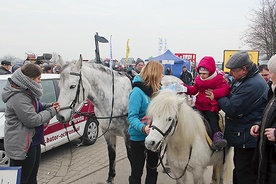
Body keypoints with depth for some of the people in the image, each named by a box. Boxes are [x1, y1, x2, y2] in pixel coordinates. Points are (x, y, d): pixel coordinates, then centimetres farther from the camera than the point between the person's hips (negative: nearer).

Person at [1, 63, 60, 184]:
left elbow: (34, 109, 21)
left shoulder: (28, 93, 8)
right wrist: (51, 111, -15)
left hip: (33, 142, 11)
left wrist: (49, 106, 3)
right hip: (22, 146, -10)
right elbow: (32, 120, -26)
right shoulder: (18, 97, -25)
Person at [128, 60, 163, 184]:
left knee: (152, 169, 20)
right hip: (139, 138, -6)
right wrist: (143, 128, -41)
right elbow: (132, 117, -24)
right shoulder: (138, 91, -21)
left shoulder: (157, 89, 0)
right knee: (137, 172, 8)